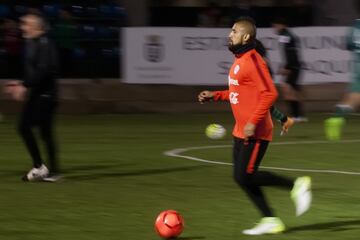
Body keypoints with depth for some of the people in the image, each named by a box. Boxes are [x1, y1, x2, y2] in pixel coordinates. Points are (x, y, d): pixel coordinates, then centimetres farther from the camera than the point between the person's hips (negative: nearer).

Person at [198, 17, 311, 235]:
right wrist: (215, 95, 16)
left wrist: (253, 123, -25)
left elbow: (270, 94, -24)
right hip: (241, 131, 10)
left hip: (255, 132, -10)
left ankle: (297, 185, 1)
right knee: (243, 177, 7)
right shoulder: (239, 61, 12)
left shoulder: (253, 61, -18)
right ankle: (270, 221, 14)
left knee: (245, 176, -11)